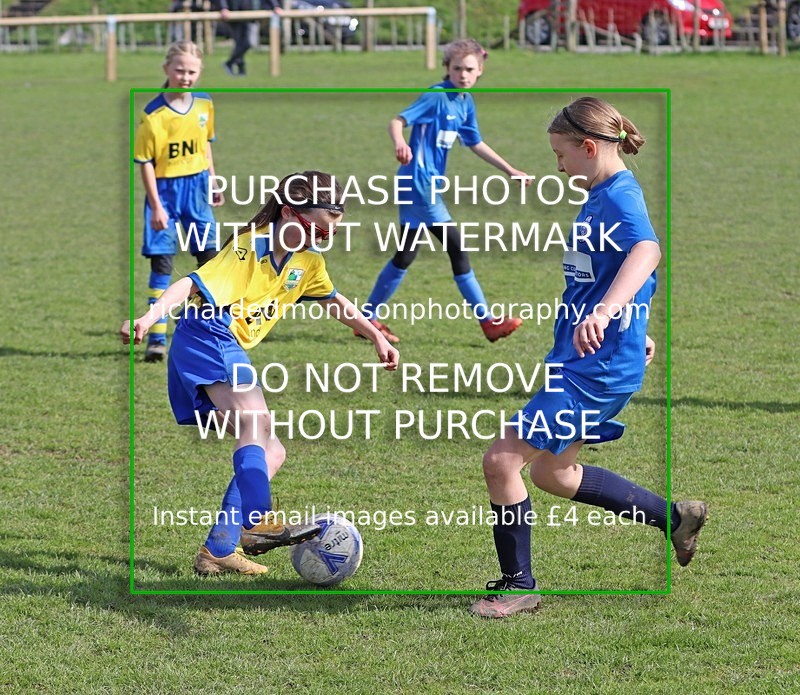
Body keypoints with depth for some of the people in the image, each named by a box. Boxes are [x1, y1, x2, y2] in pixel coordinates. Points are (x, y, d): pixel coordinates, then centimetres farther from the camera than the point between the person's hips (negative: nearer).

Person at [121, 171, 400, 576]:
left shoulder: (309, 260, 10)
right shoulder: (250, 250, -17)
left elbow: (332, 300, 29)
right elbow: (191, 286, -26)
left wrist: (376, 336, 28)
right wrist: (150, 317, -40)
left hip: (230, 352, 10)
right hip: (206, 340, -10)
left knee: (271, 454, 8)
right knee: (257, 420, -32)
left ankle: (218, 550, 5)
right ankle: (257, 522, -44)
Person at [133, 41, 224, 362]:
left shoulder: (204, 104, 1)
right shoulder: (153, 115, -16)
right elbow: (146, 163, -13)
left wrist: (213, 184, 16)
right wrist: (156, 207, -16)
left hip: (197, 186, 5)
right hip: (165, 190, -5)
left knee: (210, 257, 9)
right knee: (162, 261, -4)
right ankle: (156, 338, 0)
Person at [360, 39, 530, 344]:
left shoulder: (466, 102, 11)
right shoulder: (437, 96, -14)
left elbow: (476, 144, 21)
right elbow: (397, 120, -22)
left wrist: (510, 171, 19)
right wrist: (399, 143, -44)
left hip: (427, 184, 9)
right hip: (418, 180, -9)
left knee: (406, 255, 14)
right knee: (456, 246, -7)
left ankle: (368, 318, 21)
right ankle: (488, 322, -2)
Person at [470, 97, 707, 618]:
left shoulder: (620, 197, -19)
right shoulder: (602, 197, 13)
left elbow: (646, 250, -41)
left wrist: (605, 311, -56)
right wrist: (635, 333, 39)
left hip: (594, 366, -11)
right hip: (580, 362, 11)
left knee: (503, 460, -10)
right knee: (550, 472, 22)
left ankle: (518, 585, 2)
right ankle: (674, 517, 30)